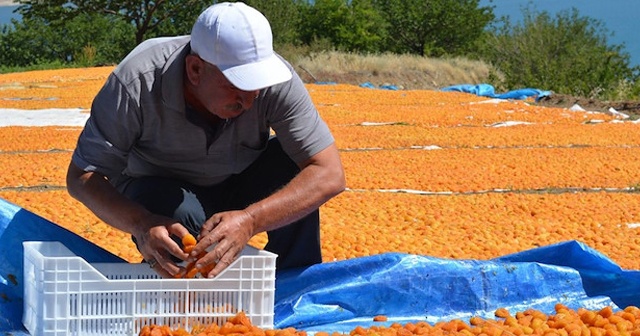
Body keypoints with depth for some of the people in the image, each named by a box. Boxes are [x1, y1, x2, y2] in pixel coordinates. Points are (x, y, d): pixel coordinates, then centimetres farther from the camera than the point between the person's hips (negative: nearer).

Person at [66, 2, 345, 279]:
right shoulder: (136, 83, -33)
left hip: (237, 189, 3)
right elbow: (81, 176, -28)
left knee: (295, 162, -27)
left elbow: (330, 175, -31)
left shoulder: (274, 81, -29)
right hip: (155, 191, -2)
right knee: (179, 211, -37)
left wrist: (250, 220, -48)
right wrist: (141, 225, -48)